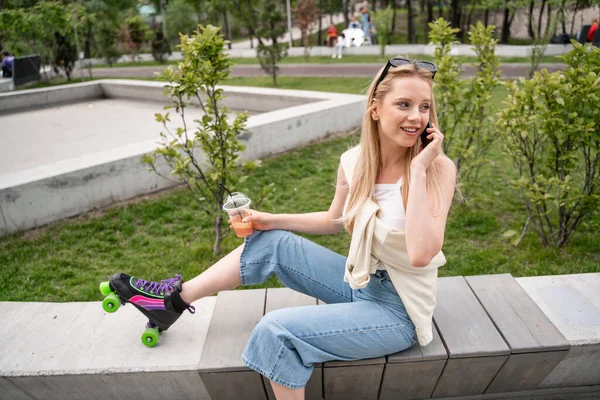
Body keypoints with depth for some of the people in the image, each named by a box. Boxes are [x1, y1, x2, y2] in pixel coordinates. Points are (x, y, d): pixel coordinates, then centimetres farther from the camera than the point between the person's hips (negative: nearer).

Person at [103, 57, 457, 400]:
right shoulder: (354, 162, -7)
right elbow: (333, 221, 9)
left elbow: (421, 253, -34)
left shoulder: (438, 169, -21)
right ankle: (175, 298, 14)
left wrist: (418, 169, -33)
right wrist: (271, 220, 0)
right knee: (271, 242, 0)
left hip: (399, 310, -5)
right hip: (360, 280, 5)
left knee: (277, 331, -21)